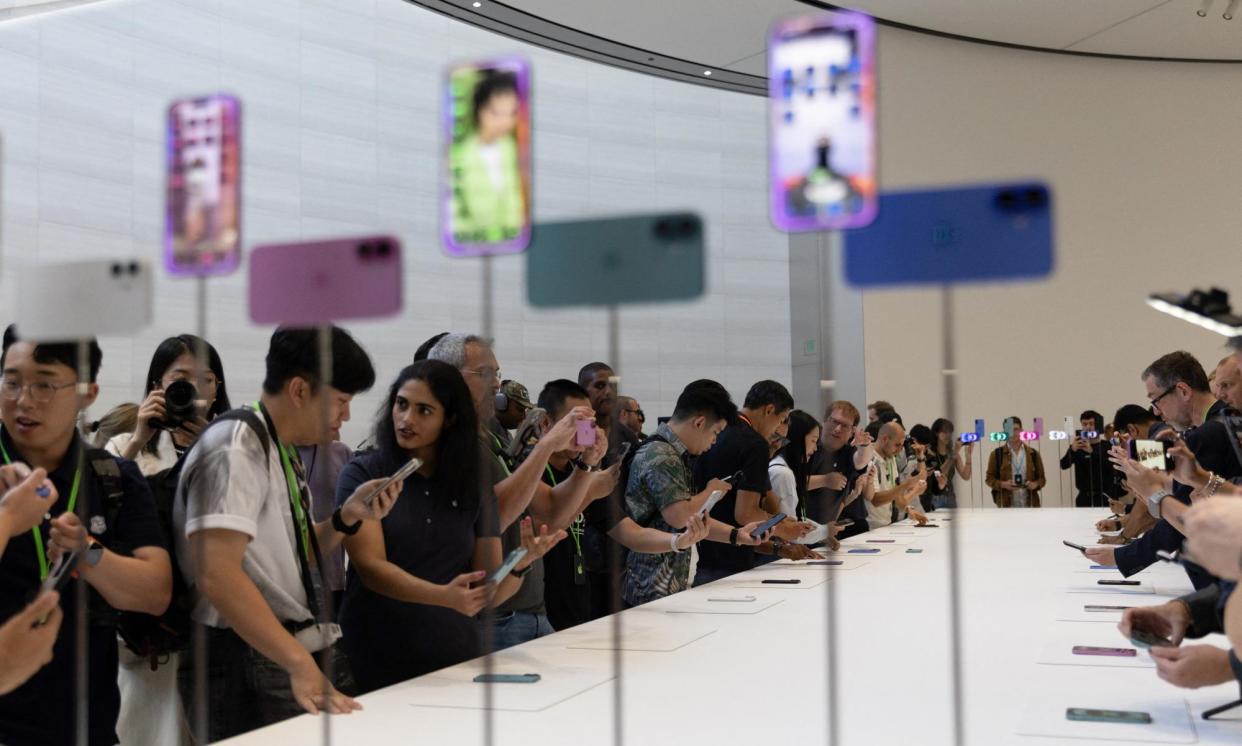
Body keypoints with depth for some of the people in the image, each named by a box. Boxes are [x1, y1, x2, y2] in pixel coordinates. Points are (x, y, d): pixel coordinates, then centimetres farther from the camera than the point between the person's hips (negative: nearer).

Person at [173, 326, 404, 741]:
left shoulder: (283, 450, 11)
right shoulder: (236, 449, -16)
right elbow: (217, 575, -27)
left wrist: (348, 517, 2)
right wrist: (301, 664, -31)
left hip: (298, 654, 9)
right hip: (250, 665, -9)